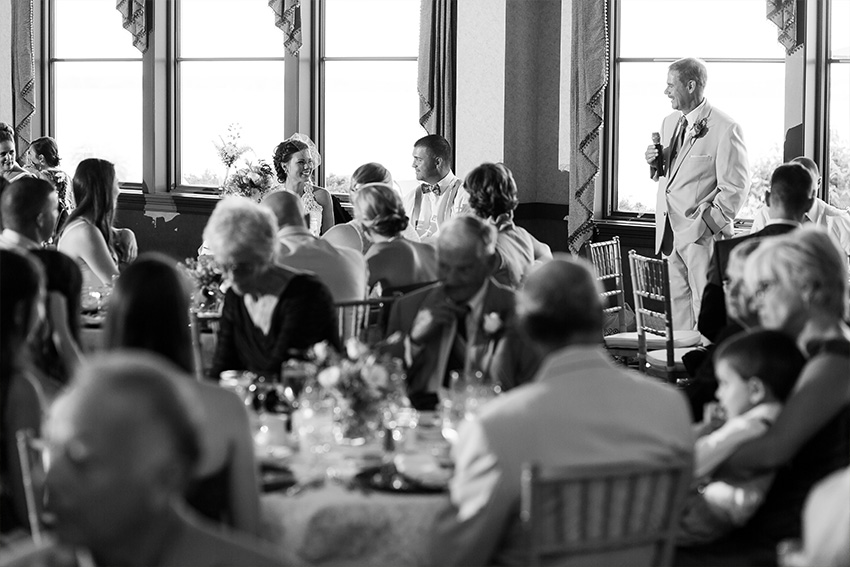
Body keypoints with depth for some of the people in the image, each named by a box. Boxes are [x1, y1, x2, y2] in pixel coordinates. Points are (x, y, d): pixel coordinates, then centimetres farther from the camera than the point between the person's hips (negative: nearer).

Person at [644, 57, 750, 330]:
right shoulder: (669, 122, 14)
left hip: (702, 235, -7)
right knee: (677, 302, 11)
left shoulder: (725, 128, -11)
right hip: (669, 231, 7)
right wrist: (655, 161, 2)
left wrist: (708, 224, -16)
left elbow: (735, 188, -11)